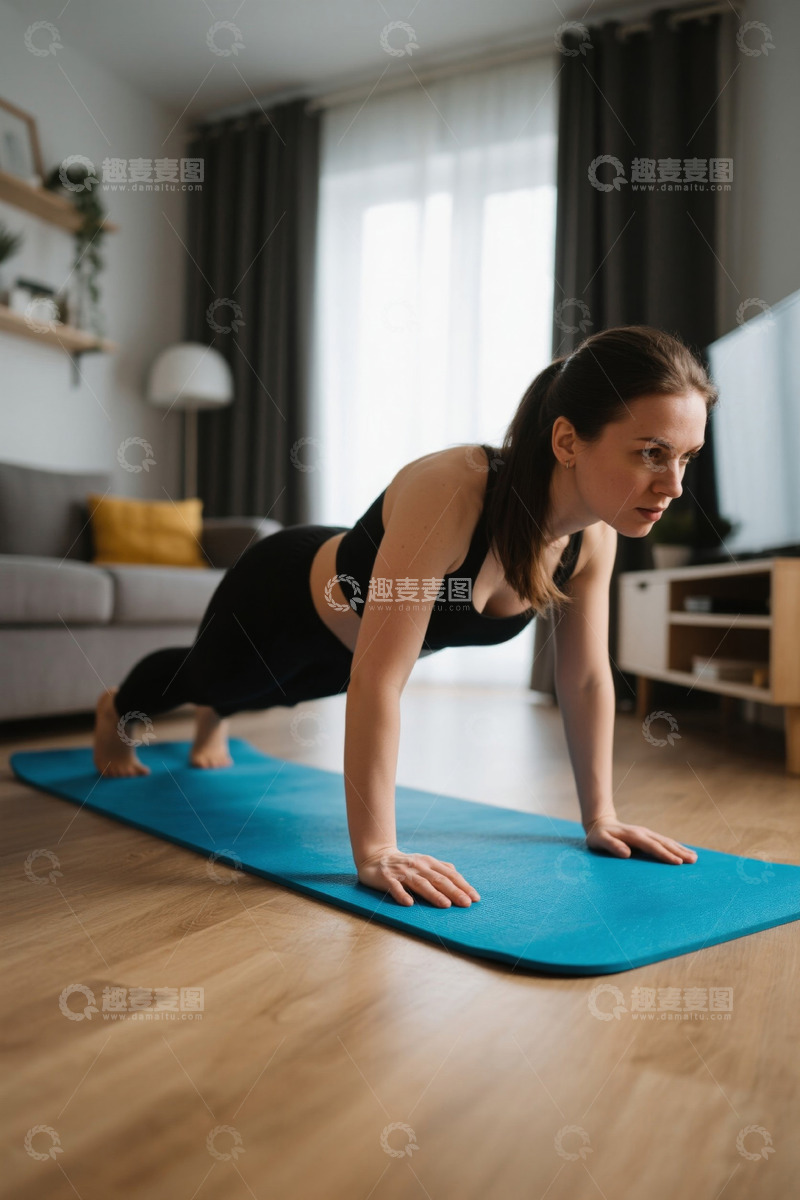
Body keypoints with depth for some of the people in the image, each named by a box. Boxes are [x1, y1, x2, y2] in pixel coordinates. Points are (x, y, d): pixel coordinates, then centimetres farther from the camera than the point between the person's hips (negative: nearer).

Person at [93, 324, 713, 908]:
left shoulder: (595, 535, -25)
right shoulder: (451, 491, -46)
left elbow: (587, 676, -13)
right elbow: (377, 679, -46)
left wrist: (600, 817, -11)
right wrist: (375, 853, -44)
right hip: (286, 596, -5)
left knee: (276, 690, 38)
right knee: (207, 677, 28)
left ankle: (213, 724, 74)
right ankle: (115, 711, 65)